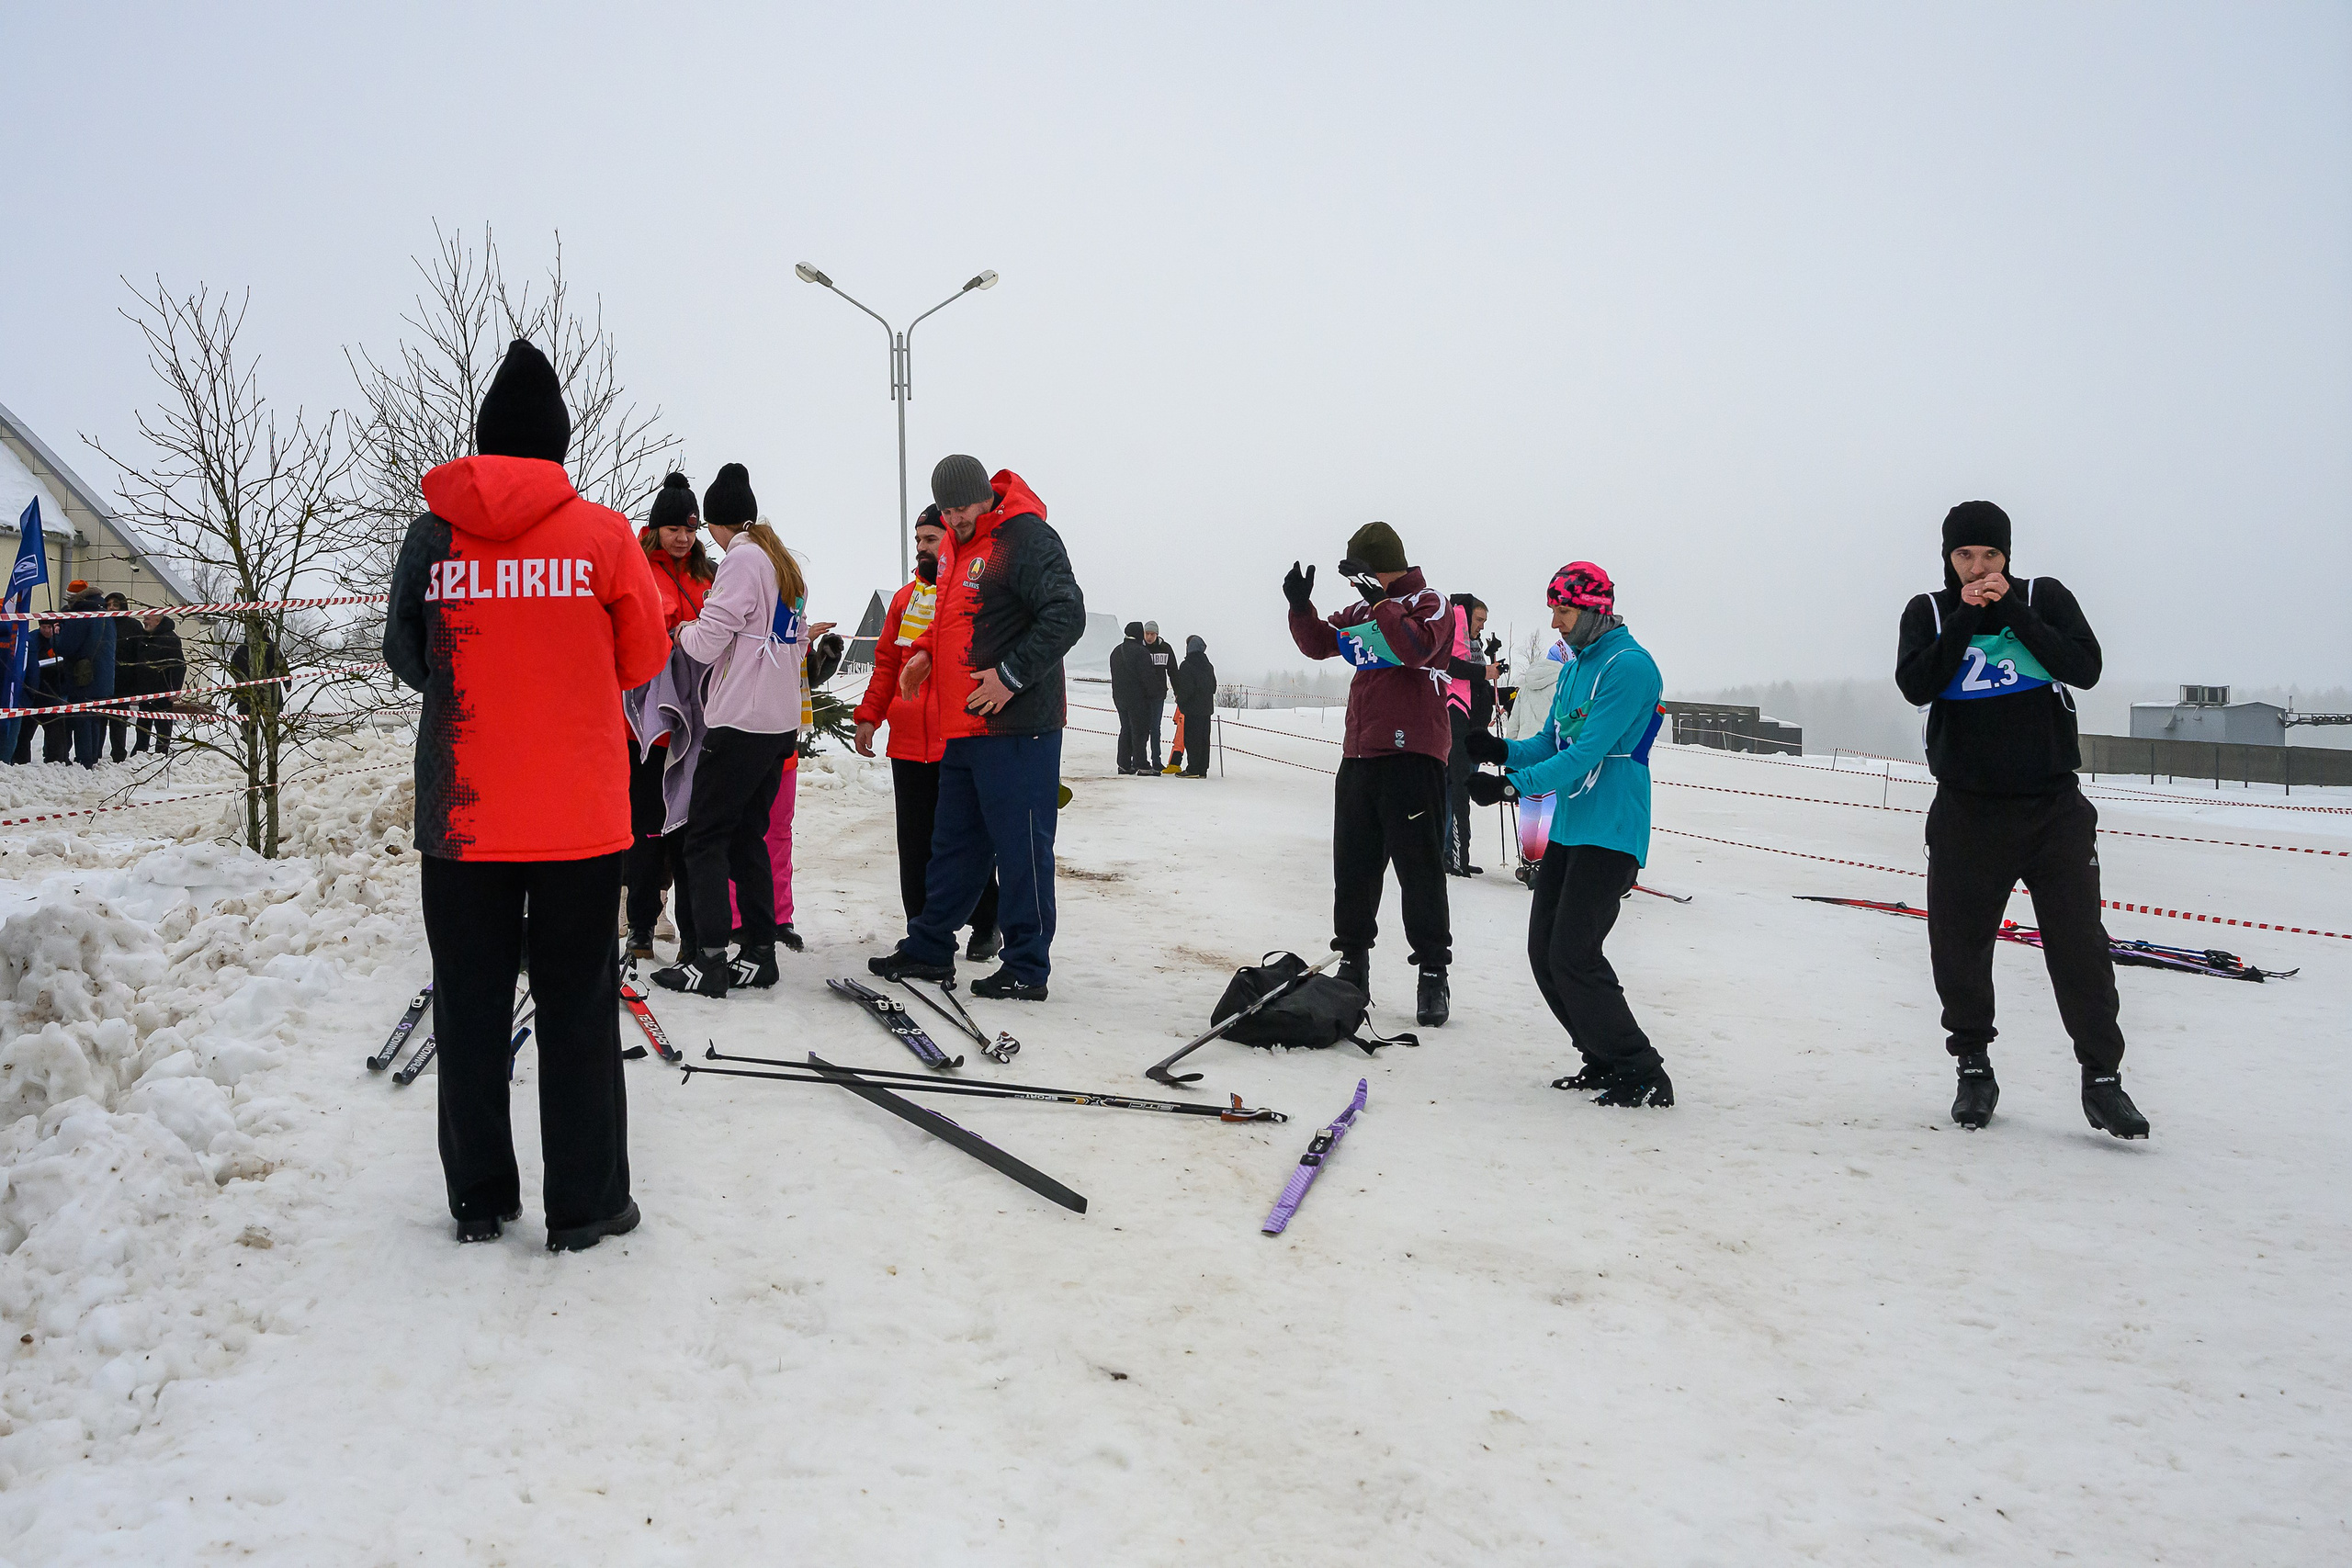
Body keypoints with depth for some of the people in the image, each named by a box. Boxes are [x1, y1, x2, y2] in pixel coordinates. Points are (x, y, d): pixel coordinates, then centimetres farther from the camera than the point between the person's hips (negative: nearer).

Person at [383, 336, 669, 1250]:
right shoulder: (601, 534, -5)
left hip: (459, 819, 2)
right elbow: (645, 660, 5)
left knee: (469, 1008, 12)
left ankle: (479, 1198, 20)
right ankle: (585, 1204, 12)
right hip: (580, 814, -1)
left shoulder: (432, 534, 0)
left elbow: (406, 659, 10)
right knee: (578, 1007, 7)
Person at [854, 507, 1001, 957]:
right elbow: (887, 662, 17)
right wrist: (869, 716, 8)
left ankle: (985, 926, 20)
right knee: (916, 844, 7)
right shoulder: (906, 598, 14)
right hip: (908, 744, 5)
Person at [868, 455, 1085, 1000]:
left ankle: (1027, 968, 6)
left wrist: (1010, 676, -19)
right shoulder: (954, 546, 16)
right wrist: (925, 652, 11)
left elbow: (1066, 617, -20)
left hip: (1016, 727, -9)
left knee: (1021, 847, -2)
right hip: (963, 728, 9)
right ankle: (928, 948, 26)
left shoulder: (1027, 538, -12)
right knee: (954, 843, 16)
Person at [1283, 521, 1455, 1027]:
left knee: (1419, 867, -5)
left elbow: (1416, 648, -22)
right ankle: (1352, 963, 21)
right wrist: (1301, 607, 2)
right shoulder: (1363, 610, 17)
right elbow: (1320, 643, 19)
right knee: (1353, 865, 10)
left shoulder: (1428, 603, -4)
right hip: (1359, 755, 7)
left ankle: (1433, 973, 2)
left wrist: (1380, 601, -24)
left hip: (1413, 755, -7)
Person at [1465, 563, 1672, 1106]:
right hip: (1569, 830, 9)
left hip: (1612, 833, -9)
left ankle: (1643, 1075, -1)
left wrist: (1513, 786, -24)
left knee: (1573, 955, -13)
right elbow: (1551, 745, 16)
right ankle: (1604, 1060, 20)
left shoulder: (1629, 665, -13)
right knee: (1544, 950, 7)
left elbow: (1587, 752, -21)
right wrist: (1504, 750, -4)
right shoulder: (1573, 669, 16)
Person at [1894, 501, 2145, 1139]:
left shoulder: (2045, 598, 4)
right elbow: (1915, 685, -11)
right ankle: (1974, 1068, 19)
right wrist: (1967, 617, -15)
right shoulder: (1928, 613, 5)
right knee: (1958, 944, 2)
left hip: (2053, 805, -1)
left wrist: (2012, 612, -15)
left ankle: (2102, 1077, 7)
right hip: (1966, 810, 1)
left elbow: (2085, 667, -11)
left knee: (2080, 944, -3)